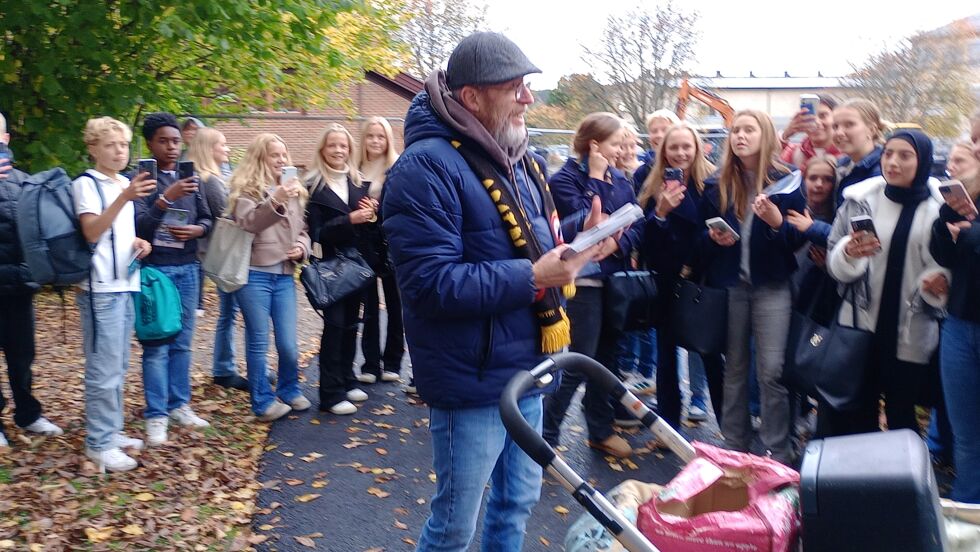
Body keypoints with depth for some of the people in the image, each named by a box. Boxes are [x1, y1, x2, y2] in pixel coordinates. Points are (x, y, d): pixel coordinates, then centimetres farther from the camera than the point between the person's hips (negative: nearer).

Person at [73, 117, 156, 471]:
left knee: (118, 367, 13)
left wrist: (139, 243, 5)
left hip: (126, 285, 8)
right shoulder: (86, 183, -7)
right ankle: (99, 444, 1)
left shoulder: (126, 184, 16)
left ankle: (112, 431, 23)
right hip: (101, 288, -8)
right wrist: (125, 197, -30)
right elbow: (92, 233, -20)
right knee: (104, 369, -6)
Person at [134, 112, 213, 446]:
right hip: (154, 269, -5)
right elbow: (138, 225, -15)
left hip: (188, 268, 5)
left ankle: (179, 405, 19)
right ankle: (156, 415, 3)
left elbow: (207, 218, 15)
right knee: (156, 345, -3)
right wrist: (166, 199, -28)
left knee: (182, 343, 9)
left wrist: (198, 229, -8)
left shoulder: (190, 177, 12)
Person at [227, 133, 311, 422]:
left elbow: (302, 229, 22)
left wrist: (302, 247, 1)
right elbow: (248, 221, -20)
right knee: (258, 342, 1)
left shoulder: (292, 189, 16)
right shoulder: (245, 188, -2)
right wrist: (276, 201, -34)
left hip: (284, 274, 5)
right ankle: (263, 401, 12)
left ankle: (289, 390, 26)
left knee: (288, 344, 4)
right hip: (254, 274, -5)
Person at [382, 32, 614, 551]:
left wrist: (578, 236, -3)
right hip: (472, 381, -8)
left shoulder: (512, 156, 9)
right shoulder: (426, 168, -20)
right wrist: (532, 277, -29)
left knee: (518, 500, 23)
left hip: (525, 369, 9)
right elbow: (430, 284, -27)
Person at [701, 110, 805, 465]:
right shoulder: (717, 185, 7)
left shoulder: (785, 182, -1)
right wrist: (714, 238, -10)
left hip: (772, 285, -2)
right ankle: (734, 447, 21)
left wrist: (777, 222, -22)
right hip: (729, 285, 3)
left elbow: (800, 238, -3)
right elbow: (700, 234, 12)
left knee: (772, 371, -6)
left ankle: (777, 454, 7)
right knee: (733, 369, 10)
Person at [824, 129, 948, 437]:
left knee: (902, 417, 10)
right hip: (859, 327, 1)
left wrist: (941, 280, -20)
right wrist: (849, 253, -21)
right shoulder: (860, 199, 1)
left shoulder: (940, 207, -2)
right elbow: (834, 262, 0)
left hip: (910, 334, -1)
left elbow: (953, 264, 2)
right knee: (856, 415, 7)